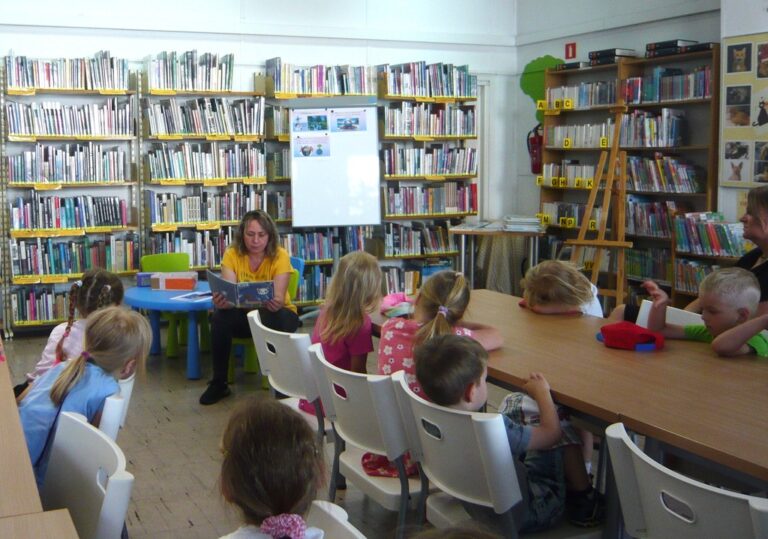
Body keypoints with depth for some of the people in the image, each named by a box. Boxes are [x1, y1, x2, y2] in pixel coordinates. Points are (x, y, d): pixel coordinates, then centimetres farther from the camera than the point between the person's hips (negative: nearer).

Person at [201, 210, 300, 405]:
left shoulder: (280, 255, -16)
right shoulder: (232, 254, -11)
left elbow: (279, 297, -26)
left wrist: (275, 303, -50)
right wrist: (222, 301, -47)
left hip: (277, 314, -2)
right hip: (245, 314, 2)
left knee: (270, 317, -36)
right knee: (221, 315, -29)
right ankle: (219, 383, -14)